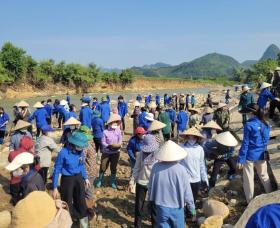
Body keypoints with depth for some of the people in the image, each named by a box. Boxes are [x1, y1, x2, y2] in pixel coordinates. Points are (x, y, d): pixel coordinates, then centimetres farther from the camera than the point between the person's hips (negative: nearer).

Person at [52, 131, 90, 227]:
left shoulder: (80, 151, -7)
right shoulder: (63, 153, -22)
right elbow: (57, 170, -14)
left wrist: (85, 178, 16)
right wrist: (55, 188, -13)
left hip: (78, 178, 5)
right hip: (67, 180, -4)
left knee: (81, 202, 14)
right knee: (67, 203, 9)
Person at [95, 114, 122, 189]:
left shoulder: (118, 131, -6)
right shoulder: (105, 131, -12)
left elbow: (120, 140, -5)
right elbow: (103, 142, -11)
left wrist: (118, 145, -25)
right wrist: (109, 146, -27)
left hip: (115, 152, 2)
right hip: (106, 152, -2)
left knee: (113, 167, 13)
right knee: (103, 167, 6)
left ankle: (112, 182, 30)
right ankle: (100, 181, 26)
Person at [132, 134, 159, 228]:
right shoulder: (141, 153, -5)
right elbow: (136, 167, 2)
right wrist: (132, 179, 0)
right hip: (141, 183, 2)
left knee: (154, 205, 13)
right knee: (139, 205, 14)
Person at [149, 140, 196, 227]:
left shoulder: (156, 167, -11)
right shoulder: (181, 169, -17)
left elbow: (151, 186, 2)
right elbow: (187, 191, -10)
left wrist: (151, 201, 19)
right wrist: (192, 208, 4)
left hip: (161, 207, 1)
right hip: (176, 207, -1)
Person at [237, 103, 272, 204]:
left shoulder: (249, 125, -18)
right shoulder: (265, 124, 2)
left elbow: (245, 143, -17)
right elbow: (266, 140, 12)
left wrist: (240, 159, -12)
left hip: (250, 155, -6)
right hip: (261, 155, 6)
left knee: (248, 179, 7)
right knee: (264, 175, 22)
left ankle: (250, 201, 16)